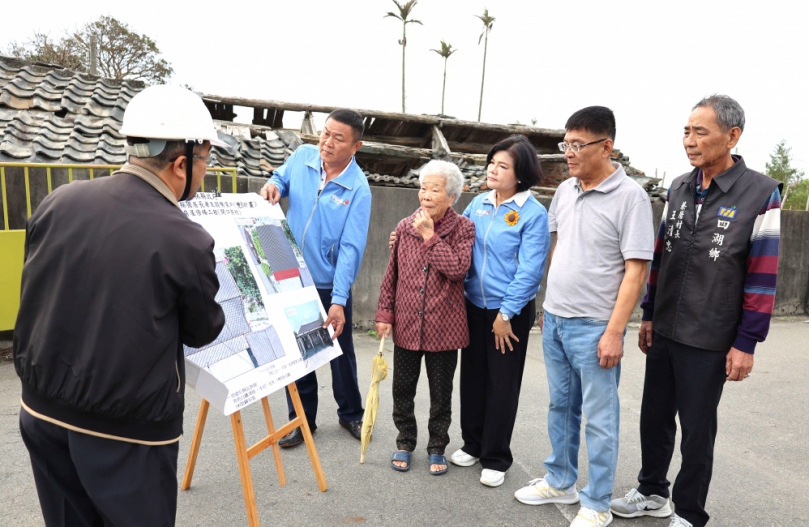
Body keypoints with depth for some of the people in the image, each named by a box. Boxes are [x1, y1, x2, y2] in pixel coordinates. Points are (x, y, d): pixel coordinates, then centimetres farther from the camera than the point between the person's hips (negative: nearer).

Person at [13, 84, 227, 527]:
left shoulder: (58, 202, -6)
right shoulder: (186, 241, -22)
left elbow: (33, 297, 8)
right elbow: (203, 332, -4)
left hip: (42, 411, 6)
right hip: (128, 430, -5)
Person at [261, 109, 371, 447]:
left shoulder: (358, 189, -18)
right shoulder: (302, 157, -5)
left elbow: (350, 248, -22)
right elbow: (281, 178, 16)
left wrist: (338, 301, -28)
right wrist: (273, 186, -9)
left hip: (330, 285, -3)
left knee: (341, 352, 13)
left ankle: (350, 414, 36)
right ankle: (302, 419, 31)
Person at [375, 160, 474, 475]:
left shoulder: (463, 228, -6)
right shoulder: (405, 226, 2)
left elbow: (457, 269, -21)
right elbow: (392, 274, 7)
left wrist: (430, 236, -19)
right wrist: (384, 313, 4)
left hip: (443, 327, -3)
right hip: (406, 325, 3)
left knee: (441, 394, 13)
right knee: (402, 390, 15)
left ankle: (437, 448, 32)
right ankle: (405, 443, 36)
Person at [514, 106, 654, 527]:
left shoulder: (629, 197, -12)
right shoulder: (565, 190, 7)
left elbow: (635, 270, -14)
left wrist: (614, 332, -17)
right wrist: (548, 306, 15)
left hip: (594, 327, -6)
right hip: (554, 319, 7)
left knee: (599, 419, 6)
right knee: (561, 406, 19)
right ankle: (560, 482, 37)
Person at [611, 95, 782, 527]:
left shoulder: (761, 194, -10)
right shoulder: (678, 188, 5)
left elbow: (763, 275, -10)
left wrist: (746, 343, -11)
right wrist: (648, 315, 11)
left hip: (710, 342, -4)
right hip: (663, 332, 5)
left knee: (696, 429, 9)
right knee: (654, 417, 15)